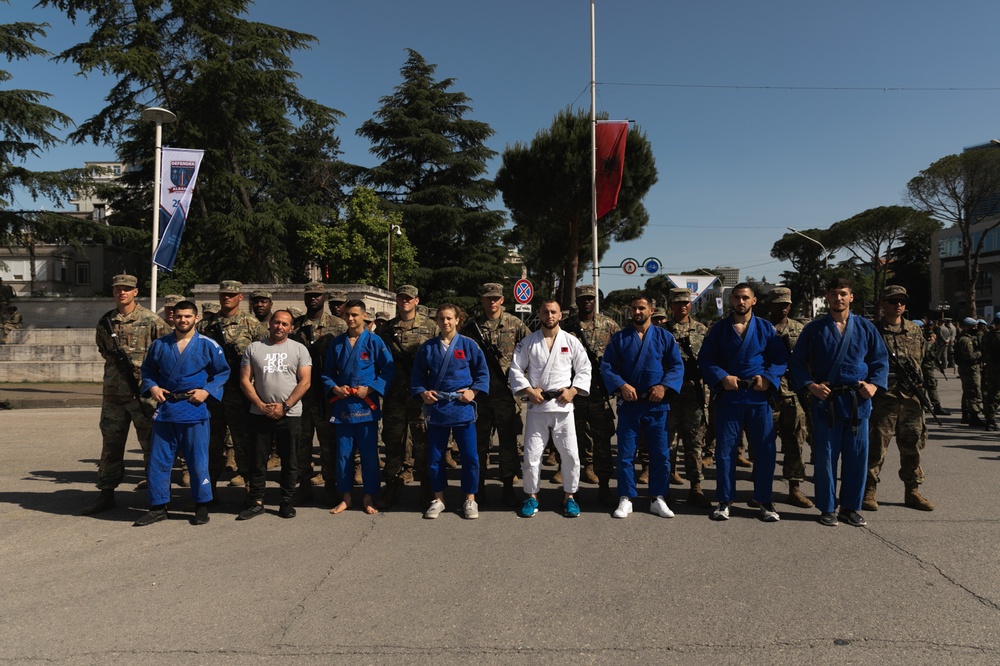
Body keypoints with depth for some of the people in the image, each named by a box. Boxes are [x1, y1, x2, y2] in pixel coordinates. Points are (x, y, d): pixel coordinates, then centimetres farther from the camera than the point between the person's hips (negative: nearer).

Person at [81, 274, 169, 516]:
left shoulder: (151, 320, -6)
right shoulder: (105, 323, 9)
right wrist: (117, 367, 12)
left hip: (144, 393, -5)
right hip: (113, 393, 5)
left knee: (151, 444, 2)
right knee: (110, 444, 12)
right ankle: (106, 493, 22)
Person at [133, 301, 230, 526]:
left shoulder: (208, 345, -2)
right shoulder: (159, 344, 6)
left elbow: (223, 372, 4)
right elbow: (147, 369, 18)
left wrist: (207, 391, -8)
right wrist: (152, 387, 0)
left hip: (195, 409, -3)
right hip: (164, 409, 3)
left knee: (198, 461, 3)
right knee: (158, 460, 7)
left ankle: (202, 506, 17)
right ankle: (158, 507, 20)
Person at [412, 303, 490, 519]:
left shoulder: (468, 345, 1)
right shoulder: (427, 347, 4)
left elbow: (482, 372, 4)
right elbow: (417, 374, 10)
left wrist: (473, 391, -8)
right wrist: (423, 392, -5)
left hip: (462, 407, -1)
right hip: (435, 407, 1)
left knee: (470, 455, 1)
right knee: (435, 456, 8)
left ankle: (470, 499, 17)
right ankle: (438, 499, 23)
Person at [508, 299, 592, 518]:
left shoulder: (571, 342, 5)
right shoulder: (528, 342, 4)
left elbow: (584, 369, 7)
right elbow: (515, 369, 4)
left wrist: (573, 390, -6)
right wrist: (528, 390, -8)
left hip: (563, 405, 0)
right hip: (536, 406, 0)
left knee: (571, 455, 0)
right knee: (531, 455, 3)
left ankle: (569, 496, 19)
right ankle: (532, 496, 20)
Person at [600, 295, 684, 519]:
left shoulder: (664, 337, 6)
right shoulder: (619, 338, 6)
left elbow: (677, 366, 3)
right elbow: (606, 366, 1)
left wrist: (664, 386, -13)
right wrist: (621, 385, -14)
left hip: (656, 404, 0)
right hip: (628, 403, 0)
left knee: (660, 454, 5)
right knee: (625, 454, 3)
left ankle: (658, 499, 18)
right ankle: (625, 499, 13)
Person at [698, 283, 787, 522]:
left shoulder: (766, 328, 7)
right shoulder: (719, 328, 6)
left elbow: (781, 358, 4)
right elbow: (705, 358, 2)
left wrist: (768, 378, -13)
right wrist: (722, 377, -12)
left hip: (759, 397, 0)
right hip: (728, 396, 0)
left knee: (764, 450, 3)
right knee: (725, 450, 2)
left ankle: (764, 500, 17)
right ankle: (725, 500, 14)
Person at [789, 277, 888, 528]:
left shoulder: (866, 327, 9)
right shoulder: (814, 328, 3)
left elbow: (881, 360, 13)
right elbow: (797, 362, 4)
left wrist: (874, 384, -3)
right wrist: (811, 385, -9)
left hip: (858, 401, 2)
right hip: (825, 400, -2)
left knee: (857, 456, 6)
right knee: (825, 456, 1)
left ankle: (850, 507, 20)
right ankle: (827, 509, 12)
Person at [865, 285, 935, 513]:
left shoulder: (915, 330, 13)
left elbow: (921, 359, 20)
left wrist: (919, 387, 12)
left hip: (911, 398, 5)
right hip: (882, 398, -5)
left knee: (912, 446, 12)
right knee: (876, 445, -4)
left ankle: (912, 491, 24)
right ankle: (868, 491, 5)